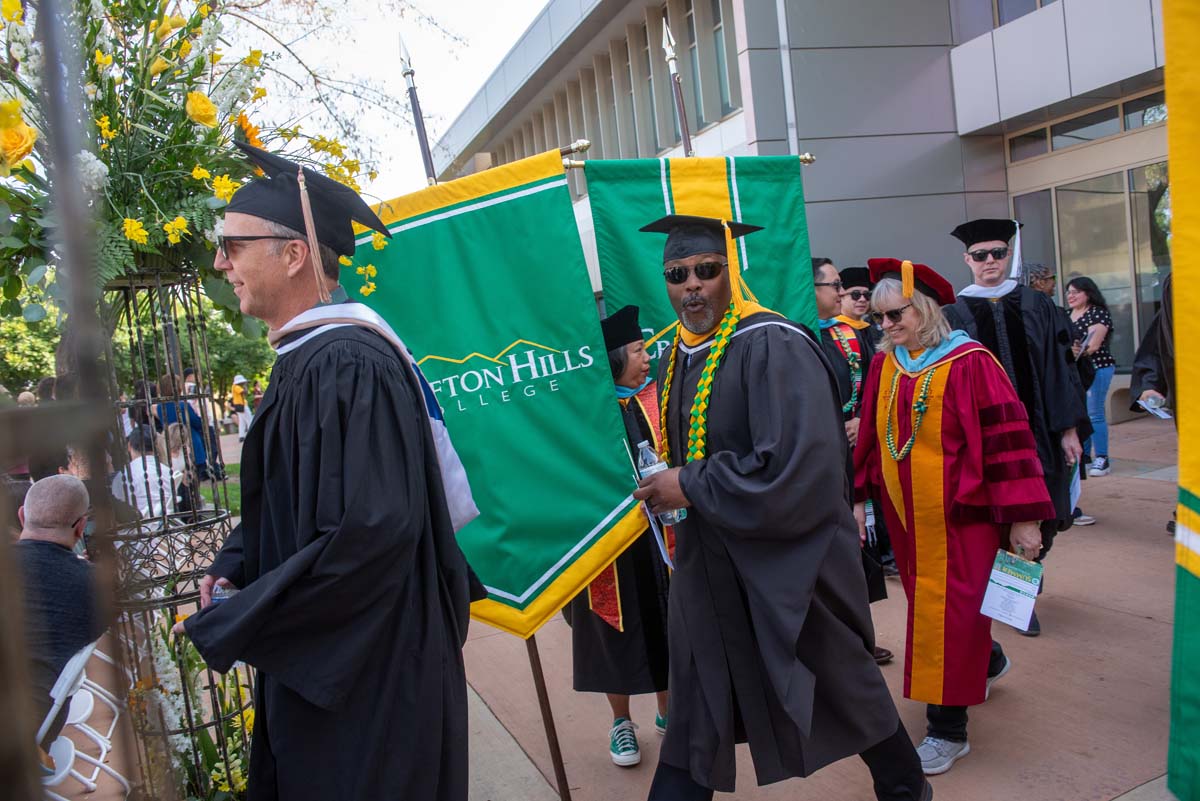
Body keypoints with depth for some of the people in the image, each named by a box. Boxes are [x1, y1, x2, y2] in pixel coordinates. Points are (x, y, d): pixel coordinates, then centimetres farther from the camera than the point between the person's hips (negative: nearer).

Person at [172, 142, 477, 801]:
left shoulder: (348, 365, -24)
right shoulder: (304, 357, 7)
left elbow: (372, 531, -30)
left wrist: (224, 627, -20)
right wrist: (233, 565, 2)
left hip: (368, 675, -9)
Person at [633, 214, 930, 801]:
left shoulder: (774, 348, -19)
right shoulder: (675, 357, 5)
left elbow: (801, 470, -28)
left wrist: (692, 487, -21)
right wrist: (664, 486, 0)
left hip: (786, 565, -6)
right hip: (707, 568, 7)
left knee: (842, 687, 16)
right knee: (695, 713, 15)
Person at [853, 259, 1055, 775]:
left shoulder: (968, 363, -16)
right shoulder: (884, 365, 1)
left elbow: (1006, 439, -16)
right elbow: (870, 435, 9)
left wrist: (1023, 517, -16)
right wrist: (858, 497, 9)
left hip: (960, 515, -6)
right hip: (908, 514, 6)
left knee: (949, 614, -2)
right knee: (931, 607, 19)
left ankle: (947, 728, 13)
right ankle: (987, 661, 48)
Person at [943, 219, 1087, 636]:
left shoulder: (1036, 306, 5)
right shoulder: (955, 315, 1)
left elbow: (1060, 368, 4)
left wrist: (1069, 428, -1)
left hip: (1037, 430, 2)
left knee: (1040, 519, 9)